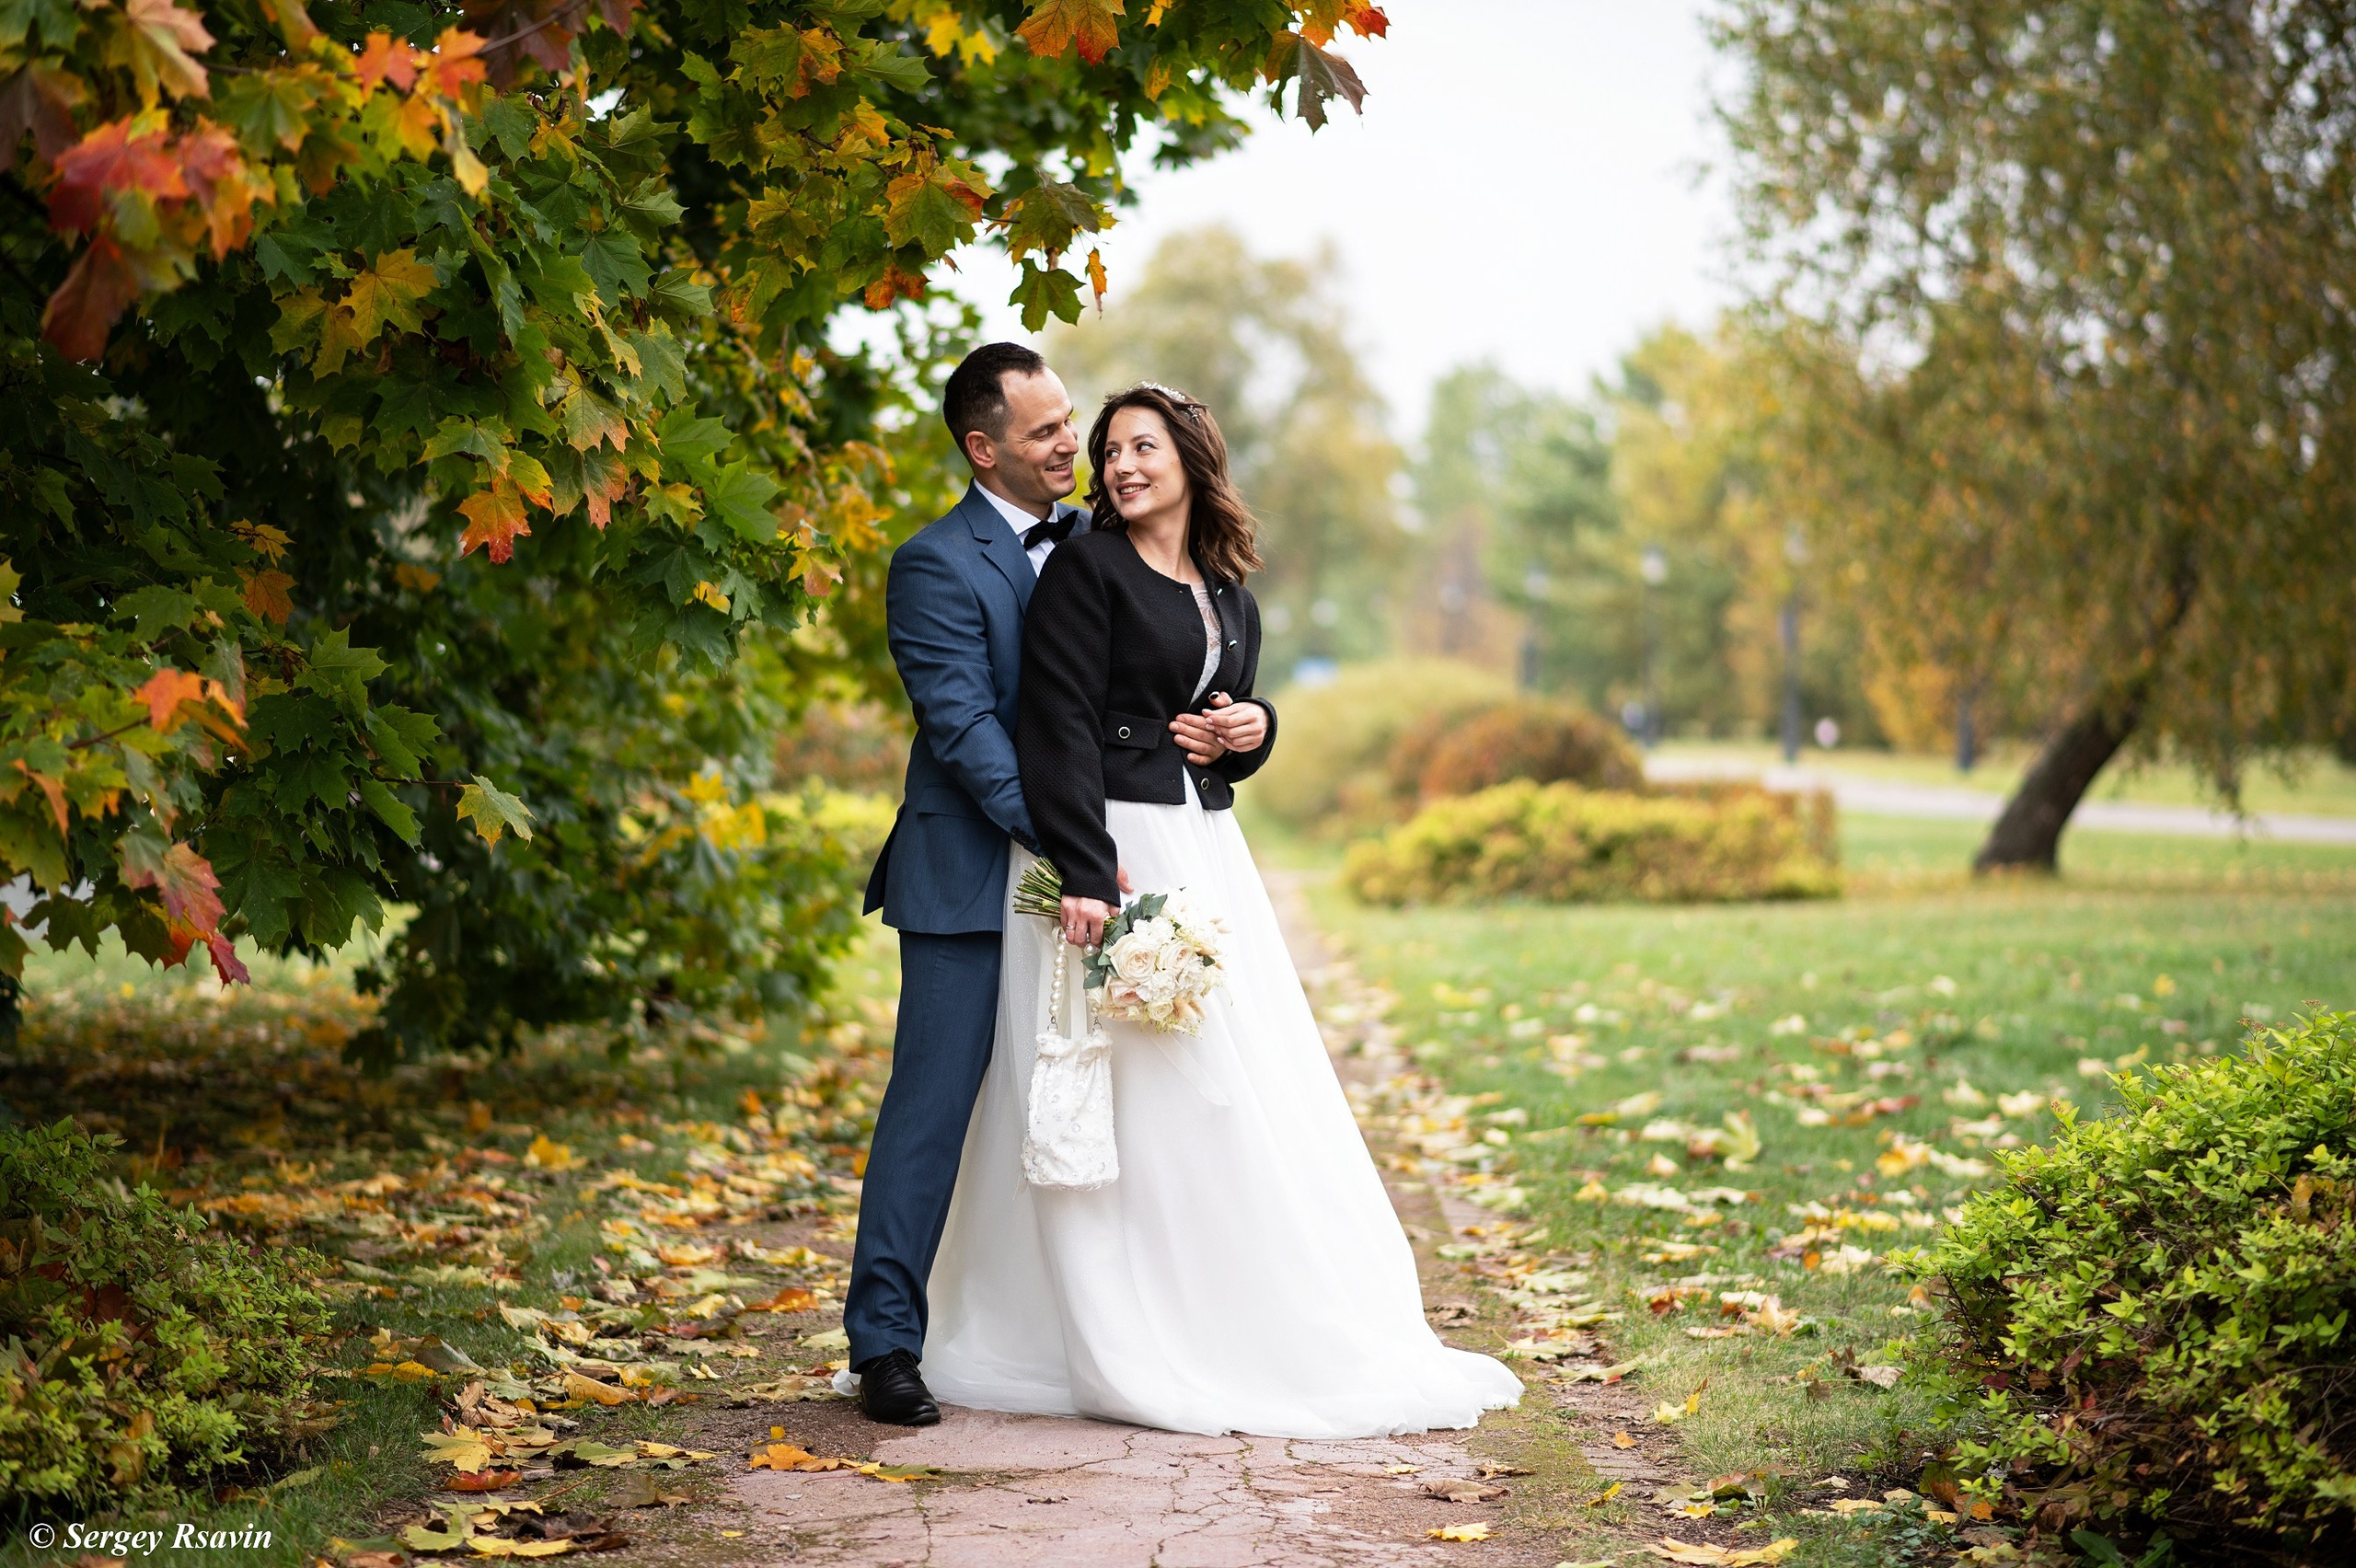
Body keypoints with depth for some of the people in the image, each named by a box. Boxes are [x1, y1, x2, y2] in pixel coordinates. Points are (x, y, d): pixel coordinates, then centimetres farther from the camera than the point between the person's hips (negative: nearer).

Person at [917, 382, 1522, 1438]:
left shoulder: (1228, 595, 15)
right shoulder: (1088, 569, -5)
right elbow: (1059, 726, -14)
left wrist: (1252, 729, 1)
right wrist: (1083, 873, -23)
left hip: (1204, 853, 7)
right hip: (1109, 848, -7)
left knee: (1233, 1090, 9)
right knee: (1130, 1090, -6)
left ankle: (1236, 1332, 20)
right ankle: (1125, 1348, 3)